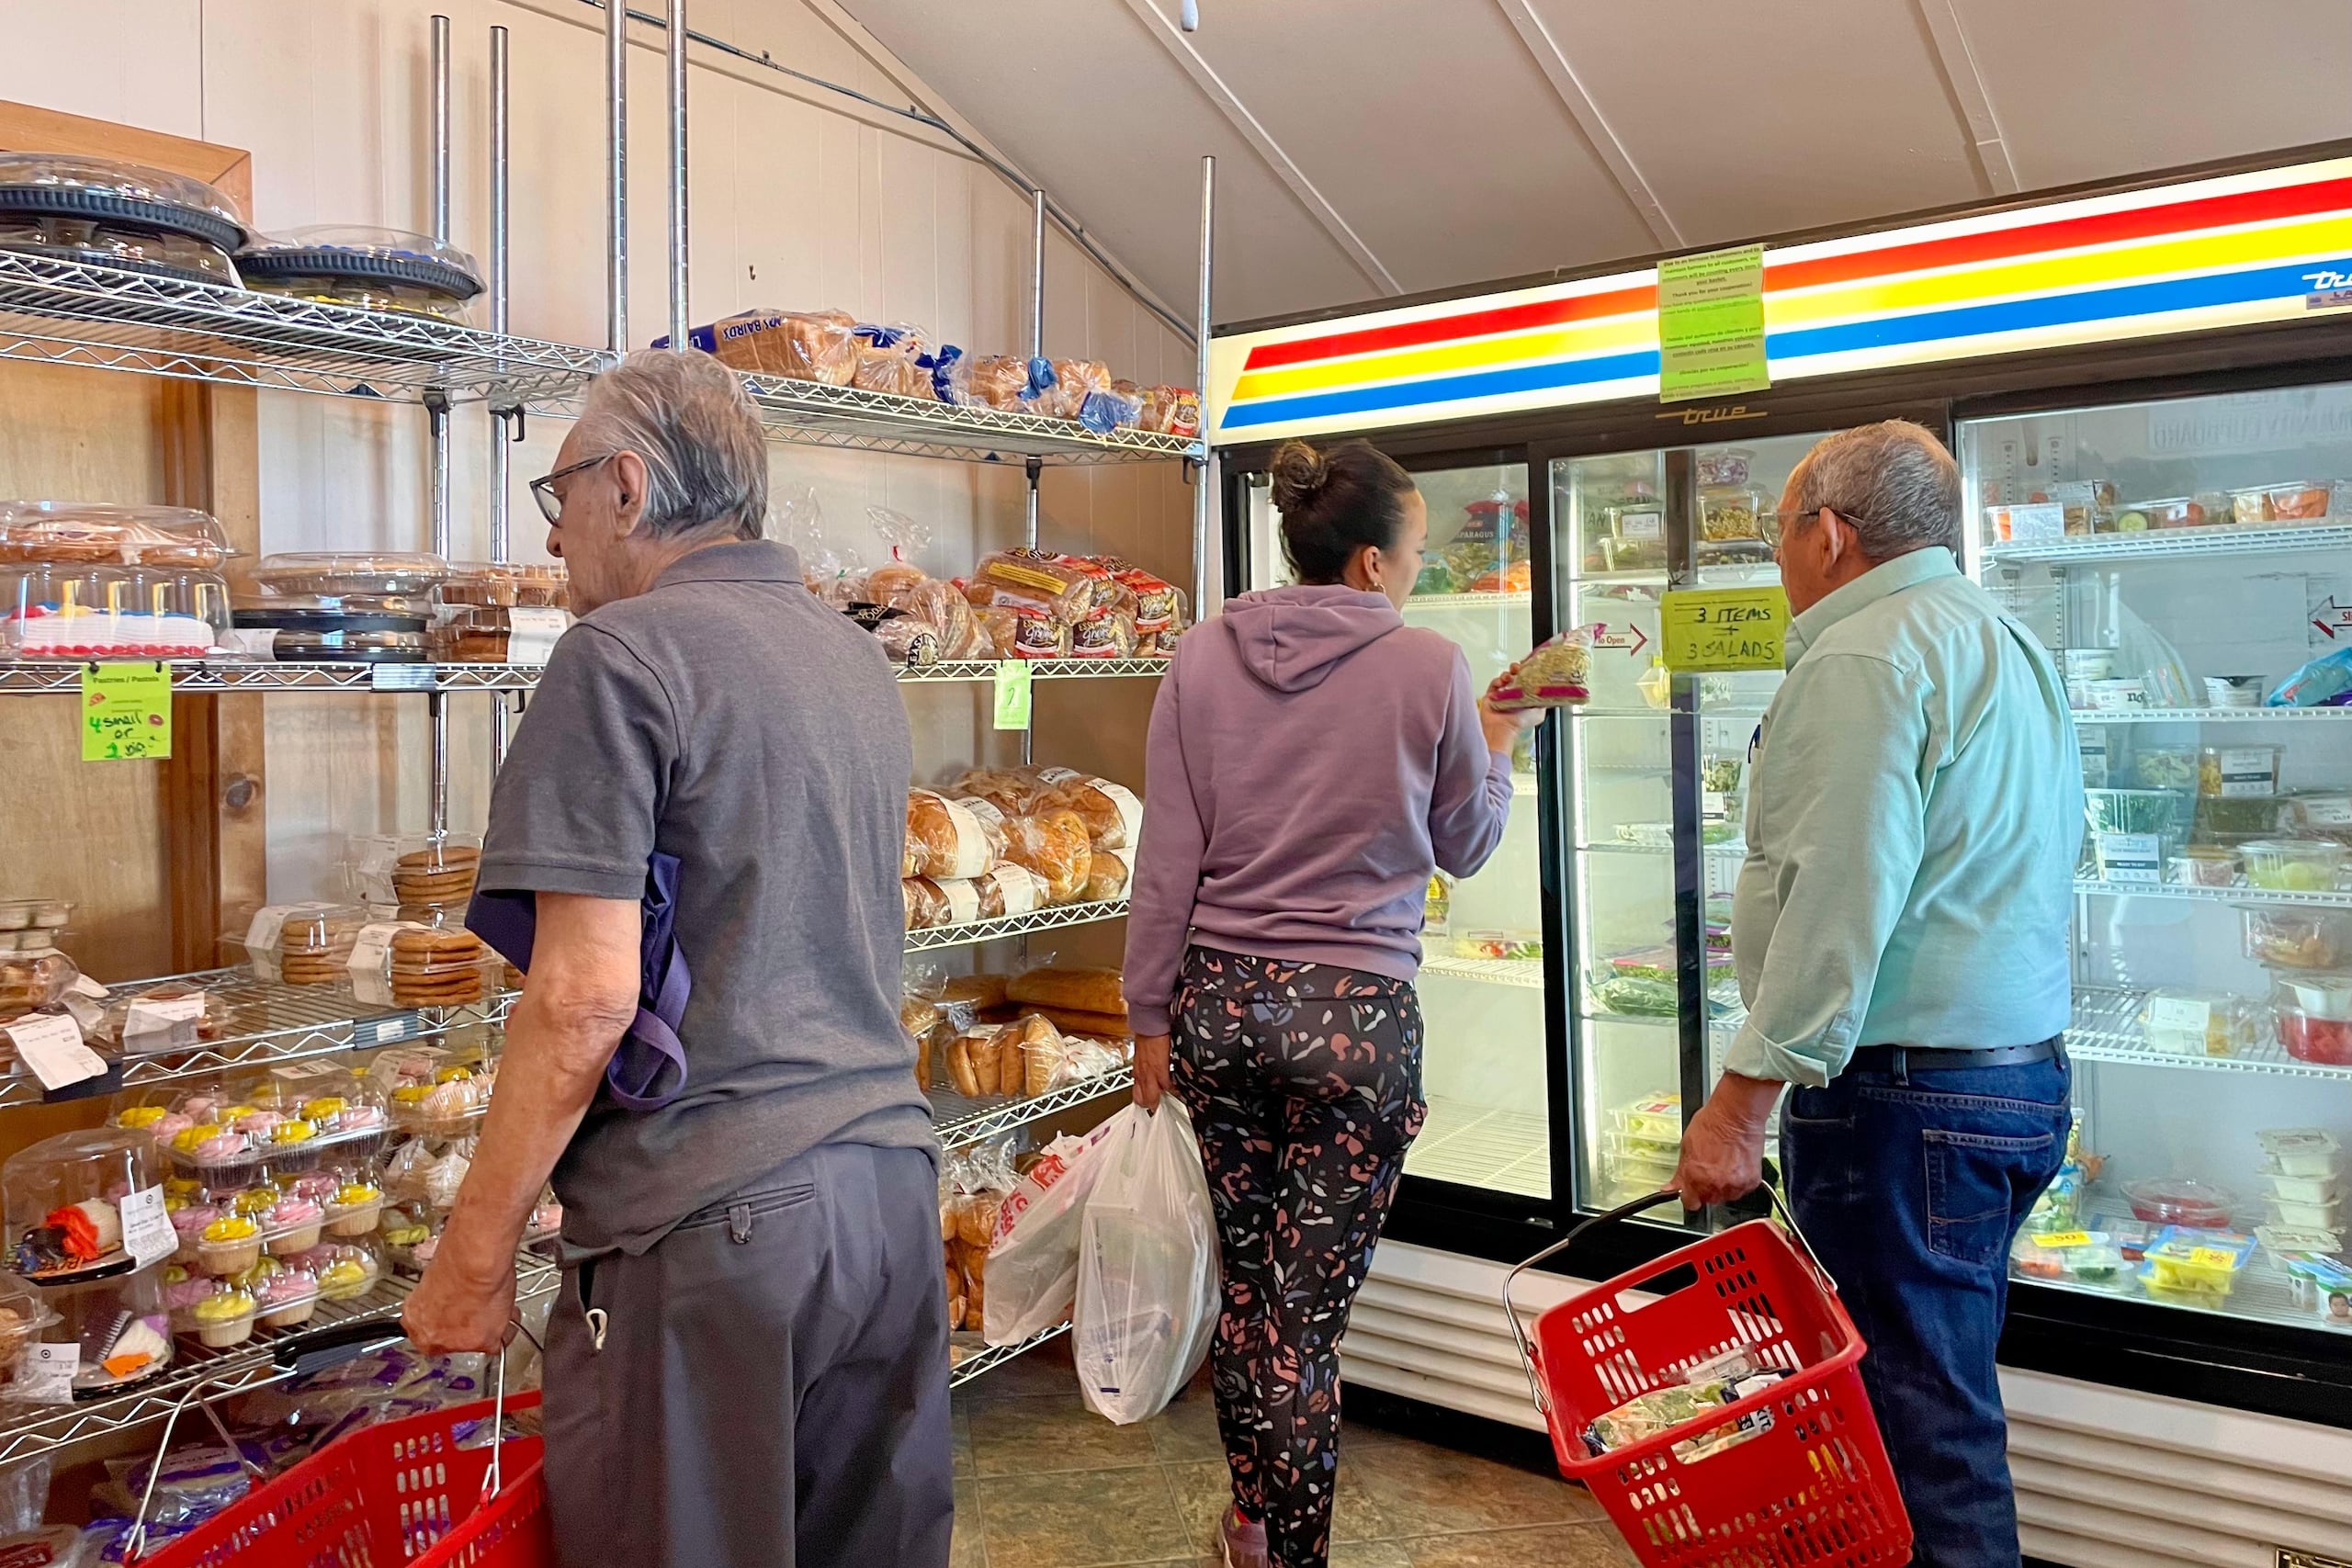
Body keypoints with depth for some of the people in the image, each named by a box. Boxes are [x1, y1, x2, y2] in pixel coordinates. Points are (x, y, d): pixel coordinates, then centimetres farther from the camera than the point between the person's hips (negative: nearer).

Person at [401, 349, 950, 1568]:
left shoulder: (624, 656, -11)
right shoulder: (856, 657, 14)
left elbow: (587, 995, -17)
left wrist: (473, 1259, -8)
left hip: (710, 1223, -8)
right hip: (891, 1183, 8)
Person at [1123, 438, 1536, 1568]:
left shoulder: (1204, 656, -1)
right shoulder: (1428, 668, -8)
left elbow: (1168, 859, 0)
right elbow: (1464, 846, 7)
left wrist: (1151, 1015, 9)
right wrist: (1495, 748, 25)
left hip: (1221, 999, 4)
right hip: (1355, 1011, -3)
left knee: (1246, 1279, 19)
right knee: (1309, 1308, 5)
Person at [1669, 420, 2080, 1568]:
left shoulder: (1862, 658, -14)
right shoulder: (2008, 646, 18)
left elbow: (1838, 901, -22)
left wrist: (1744, 1097, -19)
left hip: (1902, 1095, -10)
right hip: (2024, 1078, 10)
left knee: (1919, 1424, -2)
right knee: (1946, 1397, 19)